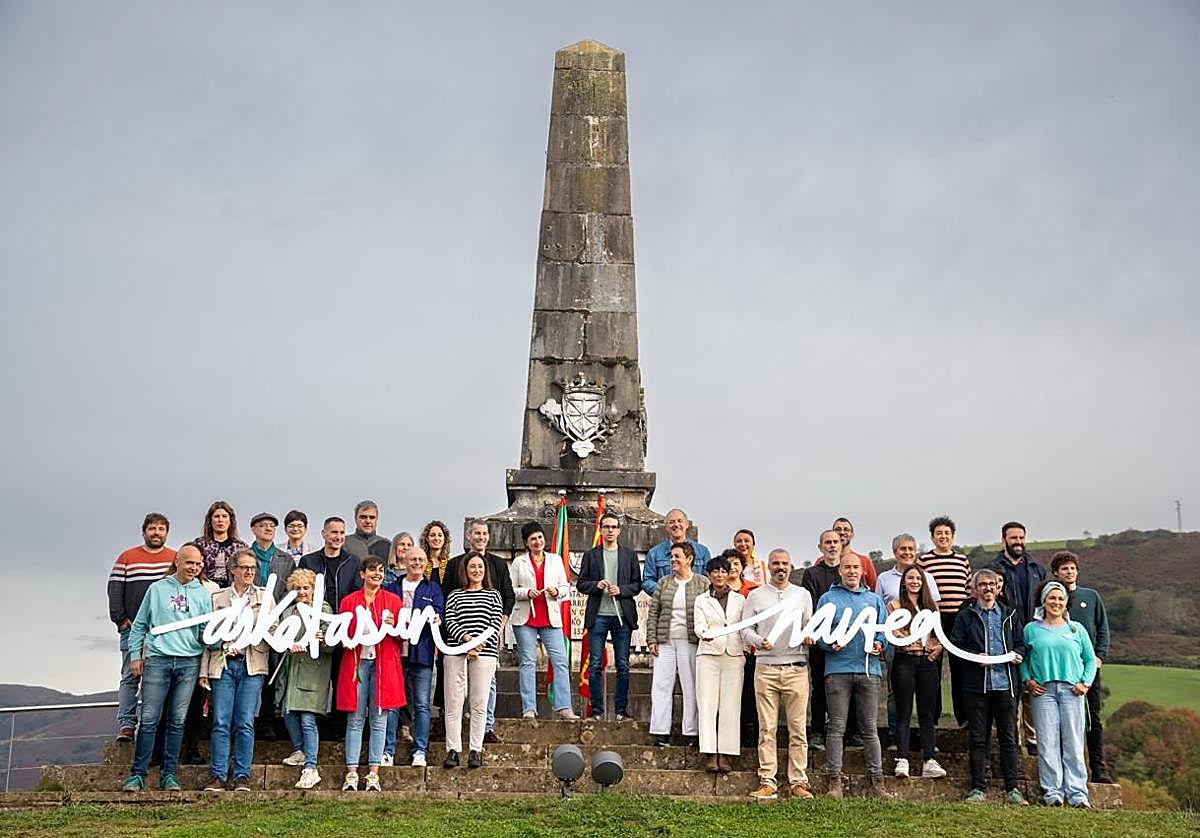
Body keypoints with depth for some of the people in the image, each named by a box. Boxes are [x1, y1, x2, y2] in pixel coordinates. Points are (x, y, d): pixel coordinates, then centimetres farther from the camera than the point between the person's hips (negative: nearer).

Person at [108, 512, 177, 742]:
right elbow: (115, 591, 6)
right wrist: (121, 620, -3)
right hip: (133, 628, 0)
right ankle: (126, 725, -6)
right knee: (130, 677, -4)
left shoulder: (176, 559, 11)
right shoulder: (127, 558, 10)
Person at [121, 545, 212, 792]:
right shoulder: (157, 589, 8)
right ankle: (138, 774, 1)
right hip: (157, 659, -2)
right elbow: (139, 625, 11)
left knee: (177, 721, 4)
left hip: (189, 662, 2)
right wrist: (135, 655, 4)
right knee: (149, 719, -4)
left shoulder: (203, 594, 11)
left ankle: (169, 774, 10)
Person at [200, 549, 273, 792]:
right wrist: (204, 670, 5)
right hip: (223, 664, 0)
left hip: (252, 665, 0)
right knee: (221, 723, -3)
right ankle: (217, 776, 2)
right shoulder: (217, 598, 13)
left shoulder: (265, 597, 12)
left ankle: (242, 777, 2)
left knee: (245, 724, -3)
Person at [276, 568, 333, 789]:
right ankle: (300, 752, 32)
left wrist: (322, 640, -24)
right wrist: (289, 646, -9)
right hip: (291, 669, 6)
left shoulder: (324, 610, -1)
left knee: (308, 719, -10)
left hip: (313, 671, -6)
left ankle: (311, 769, -8)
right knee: (288, 713, 8)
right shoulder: (287, 612, 15)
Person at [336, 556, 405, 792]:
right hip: (356, 662, 0)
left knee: (379, 719, 0)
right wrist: (348, 638, -9)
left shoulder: (393, 600, 9)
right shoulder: (349, 601, 9)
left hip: (383, 664, 0)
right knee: (355, 719, -1)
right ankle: (351, 772, 1)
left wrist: (394, 626, -11)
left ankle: (373, 773, 4)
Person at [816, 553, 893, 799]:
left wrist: (879, 645, -5)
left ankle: (876, 781, 8)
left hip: (869, 669, 2)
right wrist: (831, 644, -14)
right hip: (838, 670, -2)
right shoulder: (828, 599, 9)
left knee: (869, 728, 4)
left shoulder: (874, 599, 17)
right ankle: (835, 781, -1)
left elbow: (883, 630, 15)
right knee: (836, 727, -3)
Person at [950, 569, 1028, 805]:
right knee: (978, 739, 2)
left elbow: (1021, 642, 18)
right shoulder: (966, 616, 7)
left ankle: (1012, 789, 9)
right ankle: (977, 788, 8)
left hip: (1005, 683, 2)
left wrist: (1017, 654, -3)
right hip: (976, 685, -2)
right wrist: (975, 657, -14)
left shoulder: (1009, 615, 15)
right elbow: (955, 645, 1)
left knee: (1008, 738, 4)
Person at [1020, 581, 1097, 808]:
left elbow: (1090, 659, 14)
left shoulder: (1076, 629, 12)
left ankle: (1077, 793, 1)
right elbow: (1022, 658, 13)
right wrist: (1027, 680, -2)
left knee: (1073, 743, -2)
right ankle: (1052, 792, 0)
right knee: (1047, 743, -4)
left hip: (1072, 691, 1)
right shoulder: (1032, 629, 10)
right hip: (1043, 691, 0)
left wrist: (1085, 683, 1)